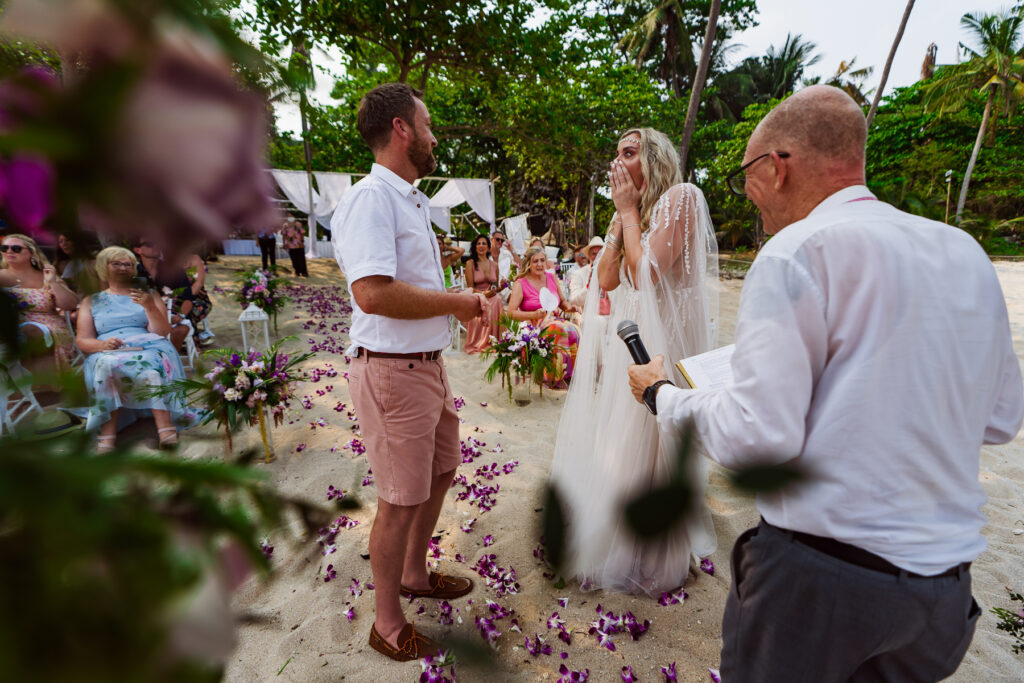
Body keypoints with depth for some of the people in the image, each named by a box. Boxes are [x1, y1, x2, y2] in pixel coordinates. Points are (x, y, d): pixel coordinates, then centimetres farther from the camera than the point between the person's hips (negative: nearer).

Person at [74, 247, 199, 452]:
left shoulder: (149, 294, 22)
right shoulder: (91, 301, 24)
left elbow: (163, 332, 7)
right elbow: (82, 340, 11)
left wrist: (149, 306, -9)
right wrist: (102, 344, -12)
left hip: (148, 347, -1)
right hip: (107, 351, 1)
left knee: (151, 363, -38)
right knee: (107, 364, -36)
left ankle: (165, 427, -51)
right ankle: (107, 434, -43)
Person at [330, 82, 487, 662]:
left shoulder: (414, 201, 14)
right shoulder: (370, 199, -17)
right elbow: (373, 292, -30)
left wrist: (466, 302, 7)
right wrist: (456, 301, -18)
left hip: (429, 364, 10)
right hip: (393, 371, -10)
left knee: (442, 471, 23)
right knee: (401, 499, 4)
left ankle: (415, 573, 48)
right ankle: (388, 626, 30)